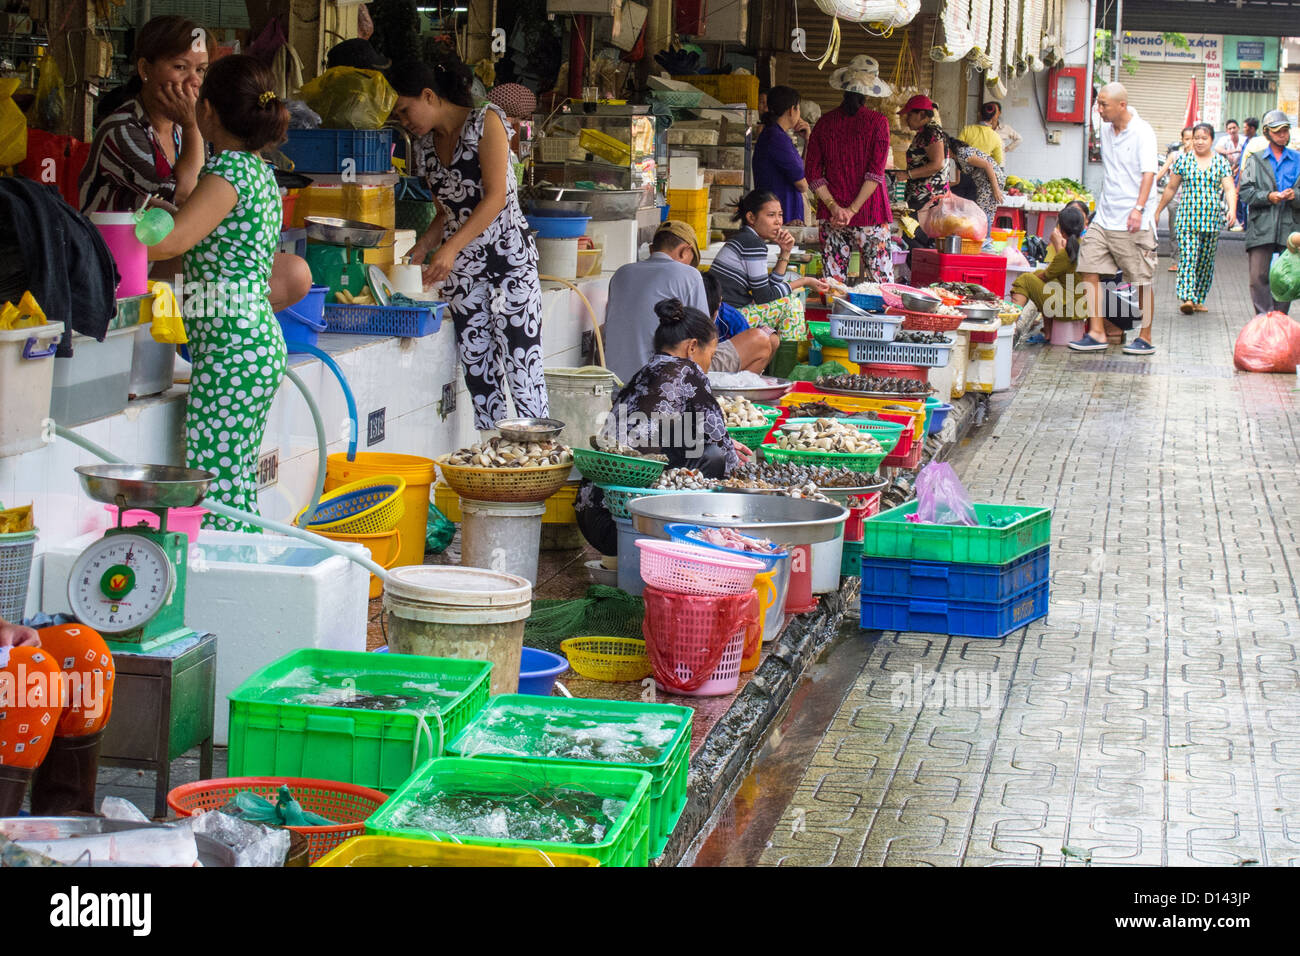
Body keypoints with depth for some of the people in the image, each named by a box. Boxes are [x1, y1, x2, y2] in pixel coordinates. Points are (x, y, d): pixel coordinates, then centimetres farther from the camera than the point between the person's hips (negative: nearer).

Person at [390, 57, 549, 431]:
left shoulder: (485, 121, -6)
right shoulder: (425, 146, 13)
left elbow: (495, 197, -14)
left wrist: (450, 248, -22)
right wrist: (422, 247, 2)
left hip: (509, 258, -6)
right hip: (461, 269, 6)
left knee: (523, 370, -9)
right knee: (478, 374, 2)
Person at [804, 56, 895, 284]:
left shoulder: (825, 122, 4)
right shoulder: (877, 122, -4)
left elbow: (813, 174, 1)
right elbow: (876, 173, -11)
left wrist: (834, 207, -5)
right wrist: (852, 210, -11)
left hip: (831, 218, 3)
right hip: (870, 214, -3)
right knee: (882, 283, 1)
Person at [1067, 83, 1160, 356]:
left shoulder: (1142, 131, -10)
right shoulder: (1106, 130, 11)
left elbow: (1148, 172, -18)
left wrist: (1138, 208, -29)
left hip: (1133, 220, -7)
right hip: (1105, 217, 7)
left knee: (1142, 280, 0)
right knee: (1088, 268, -3)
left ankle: (1145, 338, 9)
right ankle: (1097, 333, 0)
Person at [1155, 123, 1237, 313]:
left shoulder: (1221, 162, 6)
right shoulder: (1183, 160, 6)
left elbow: (1229, 189, -2)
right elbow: (1171, 188, 13)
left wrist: (1232, 209, -19)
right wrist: (1157, 211, 16)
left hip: (1212, 219, 2)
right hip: (1187, 218, -2)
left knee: (1206, 261, 7)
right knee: (1187, 257, -14)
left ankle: (1198, 300, 17)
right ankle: (1187, 298, -24)